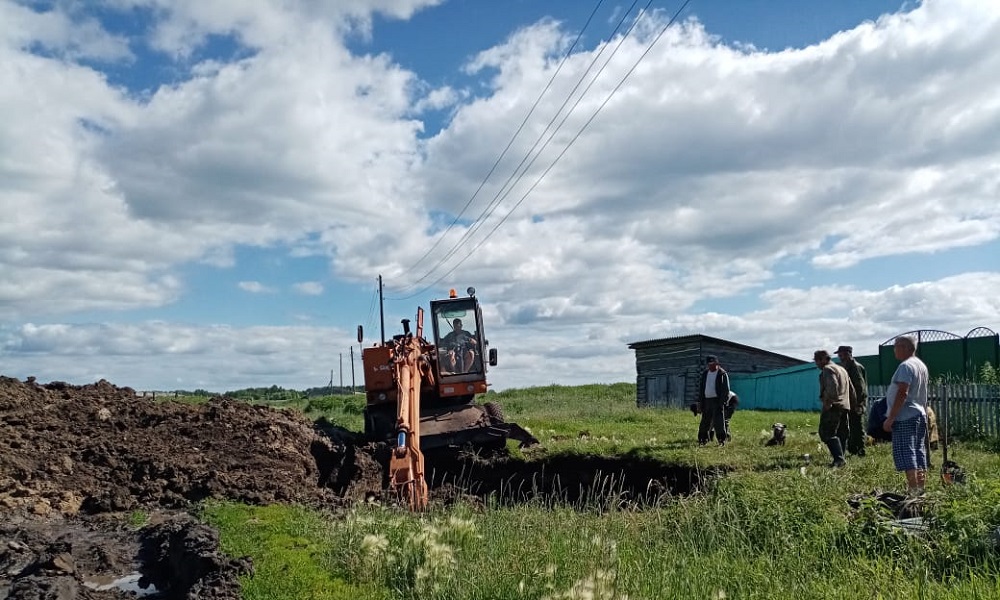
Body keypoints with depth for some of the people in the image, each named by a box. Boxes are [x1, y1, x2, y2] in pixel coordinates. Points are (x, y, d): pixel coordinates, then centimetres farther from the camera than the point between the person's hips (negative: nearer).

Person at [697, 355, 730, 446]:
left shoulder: (722, 374, -3)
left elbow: (725, 390, -6)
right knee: (705, 421, 8)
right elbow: (701, 388, 18)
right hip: (707, 400, 5)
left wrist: (722, 402, -14)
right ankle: (703, 439, 14)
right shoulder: (705, 373, 14)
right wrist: (701, 401, 10)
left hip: (717, 400, -5)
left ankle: (722, 440, 2)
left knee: (719, 421, -6)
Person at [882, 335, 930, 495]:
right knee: (919, 454, 13)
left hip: (905, 417, -10)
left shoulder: (906, 366, -15)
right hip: (919, 415, 10)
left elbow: (902, 393, -22)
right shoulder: (921, 365, 15)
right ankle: (921, 489, 17)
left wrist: (890, 418, -21)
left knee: (905, 454, -8)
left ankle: (913, 492, -10)